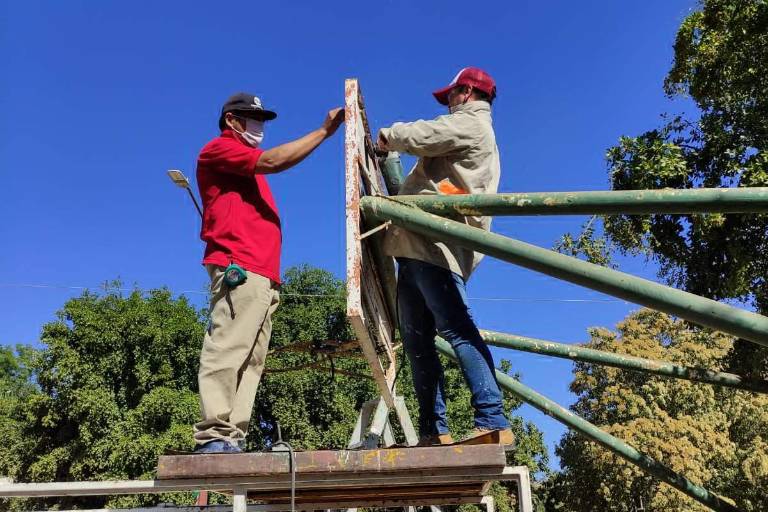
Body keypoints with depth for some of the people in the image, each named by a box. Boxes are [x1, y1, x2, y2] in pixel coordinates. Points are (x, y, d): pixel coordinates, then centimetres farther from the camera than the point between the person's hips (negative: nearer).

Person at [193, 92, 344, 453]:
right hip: (239, 268, -9)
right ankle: (214, 438, -17)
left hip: (263, 274, 9)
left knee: (250, 362, 0)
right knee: (226, 352, -15)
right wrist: (324, 131, -5)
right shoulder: (219, 149, 6)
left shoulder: (248, 163, 34)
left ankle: (231, 440, -2)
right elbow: (273, 161, -8)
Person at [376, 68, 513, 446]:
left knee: (456, 328, -19)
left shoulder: (471, 123, 3)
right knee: (416, 339, 5)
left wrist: (389, 136, 10)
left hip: (435, 242, -11)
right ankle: (433, 431, 6)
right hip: (417, 246, 11)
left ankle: (493, 423, -22)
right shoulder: (474, 133, 34)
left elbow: (419, 136, -10)